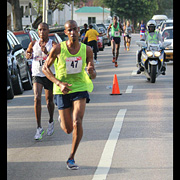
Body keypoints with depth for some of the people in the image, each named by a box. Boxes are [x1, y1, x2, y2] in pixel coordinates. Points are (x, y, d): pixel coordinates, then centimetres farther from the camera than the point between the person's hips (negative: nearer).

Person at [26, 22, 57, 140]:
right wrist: (28, 54, -4)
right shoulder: (33, 44, 3)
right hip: (37, 75, 1)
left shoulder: (53, 44, -6)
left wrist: (47, 53, -34)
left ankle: (51, 122, 36)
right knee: (37, 98, -15)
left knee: (49, 101, 9)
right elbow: (27, 56, 20)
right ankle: (39, 128, -11)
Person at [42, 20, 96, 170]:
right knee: (68, 129, 4)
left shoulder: (87, 50, -3)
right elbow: (45, 68, 0)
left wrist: (91, 72, -24)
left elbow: (93, 76, 3)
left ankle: (71, 158, -6)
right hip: (62, 91, 0)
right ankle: (62, 118, 44)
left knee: (77, 123, -20)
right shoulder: (58, 49, -8)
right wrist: (59, 83, -13)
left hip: (80, 89, 0)